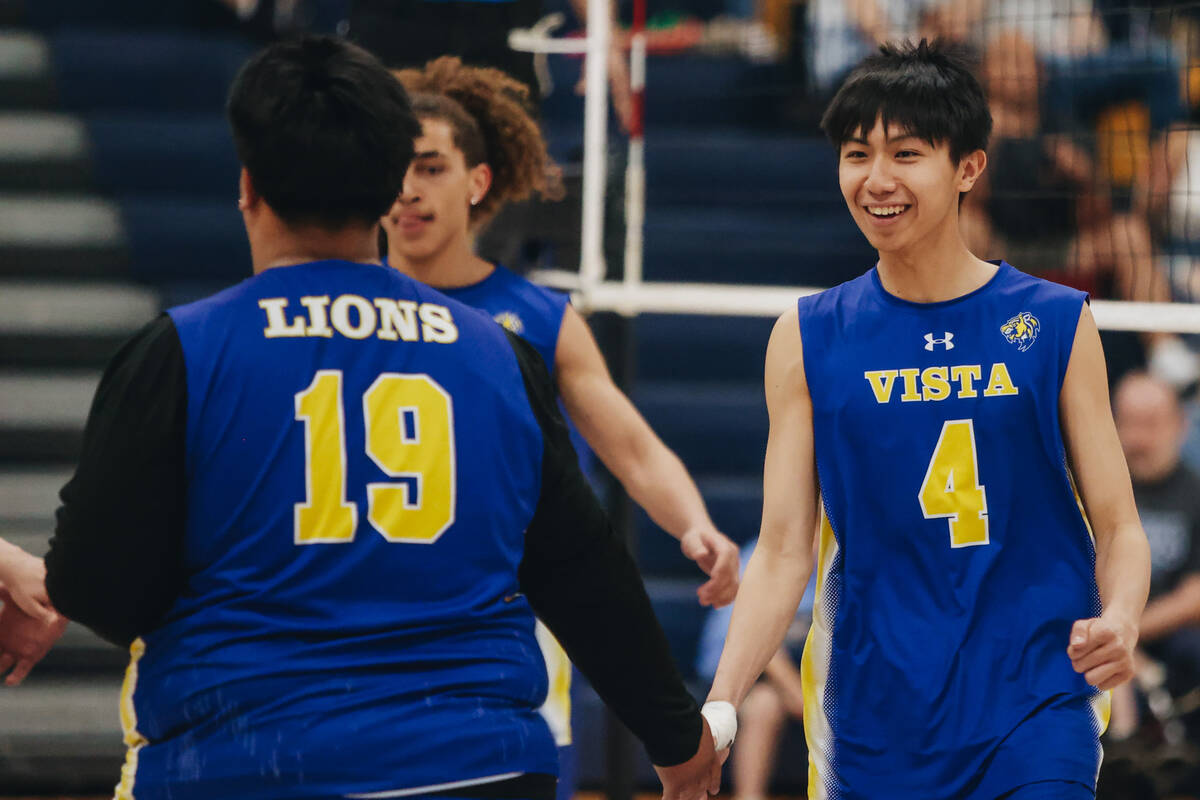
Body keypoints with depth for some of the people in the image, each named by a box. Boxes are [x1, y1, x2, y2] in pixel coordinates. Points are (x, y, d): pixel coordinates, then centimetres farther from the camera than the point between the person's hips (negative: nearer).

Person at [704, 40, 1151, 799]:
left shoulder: (1057, 323, 2)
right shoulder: (810, 339, 5)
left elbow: (1117, 528, 4)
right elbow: (784, 549, 4)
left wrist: (1120, 621, -18)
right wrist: (720, 704, -9)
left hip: (1033, 712, -1)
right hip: (875, 728, 2)